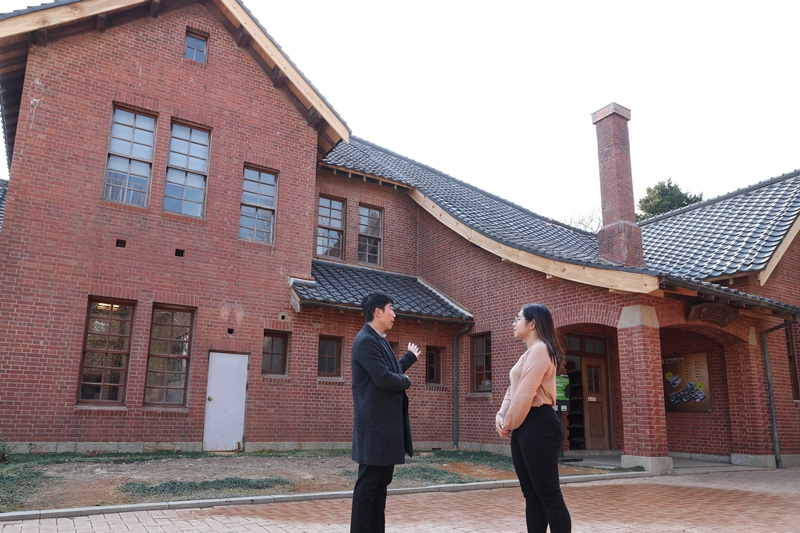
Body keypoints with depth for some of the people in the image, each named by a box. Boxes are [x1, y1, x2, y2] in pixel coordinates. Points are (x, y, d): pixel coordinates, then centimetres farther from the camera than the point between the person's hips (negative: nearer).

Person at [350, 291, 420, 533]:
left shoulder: (380, 341, 16)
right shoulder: (366, 340, -16)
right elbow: (384, 378, -25)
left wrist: (410, 357, 35)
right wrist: (406, 382, -7)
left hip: (387, 423, 10)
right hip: (375, 424, -10)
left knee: (382, 482, 15)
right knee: (368, 483, -2)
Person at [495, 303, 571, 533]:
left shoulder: (540, 349, -12)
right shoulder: (529, 353, 21)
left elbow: (526, 394, -19)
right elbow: (513, 390, 18)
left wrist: (509, 424, -9)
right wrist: (501, 415, 3)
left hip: (538, 426, -10)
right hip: (524, 427, 10)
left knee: (549, 495, -6)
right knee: (532, 494, 11)